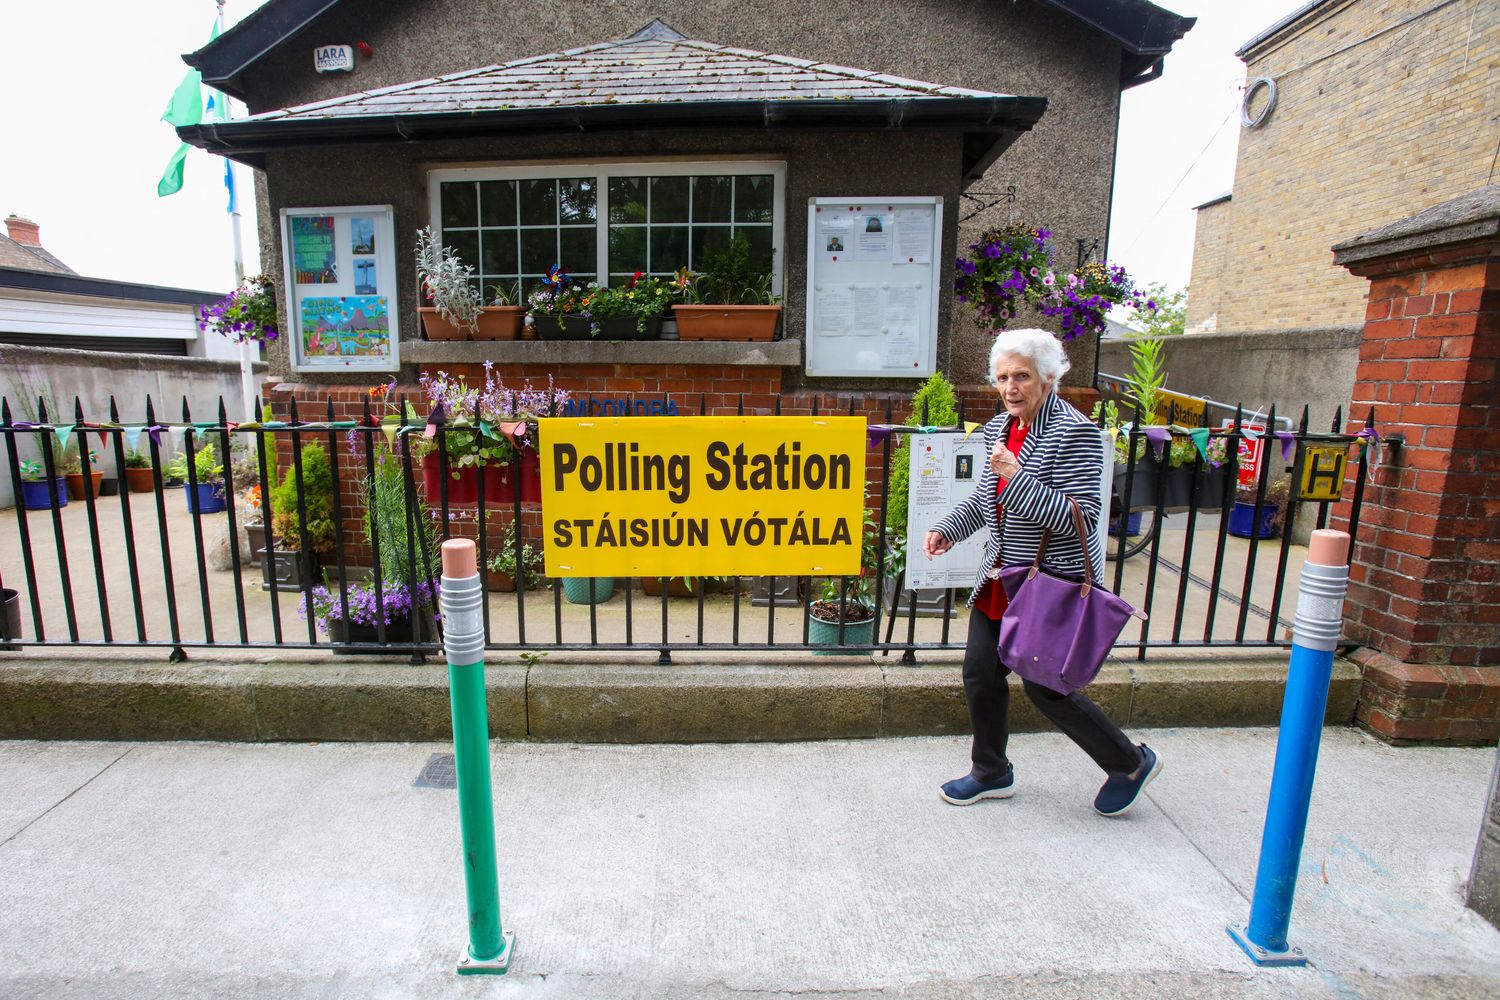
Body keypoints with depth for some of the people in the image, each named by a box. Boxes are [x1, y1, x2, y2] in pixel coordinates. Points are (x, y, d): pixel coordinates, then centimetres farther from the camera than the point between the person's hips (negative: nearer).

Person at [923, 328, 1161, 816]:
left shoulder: (1074, 432, -18)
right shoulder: (999, 427, 6)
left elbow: (1081, 517, -25)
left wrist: (1016, 476, -30)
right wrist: (948, 528, 5)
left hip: (1053, 579, -8)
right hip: (1001, 576, 8)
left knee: (1045, 684, 2)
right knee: (981, 671, 11)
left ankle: (1131, 763, 28)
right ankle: (991, 772, 33)